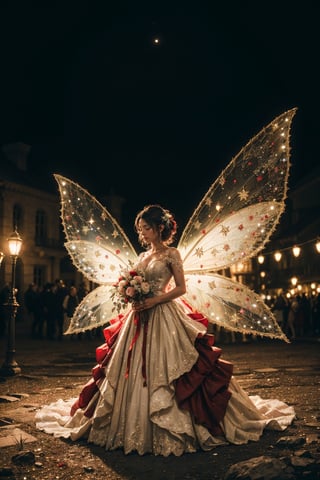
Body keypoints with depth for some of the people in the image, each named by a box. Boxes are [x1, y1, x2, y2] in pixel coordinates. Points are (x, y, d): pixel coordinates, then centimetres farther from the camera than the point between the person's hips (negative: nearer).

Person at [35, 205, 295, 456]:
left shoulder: (171, 254, -3)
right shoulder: (142, 256, 16)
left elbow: (181, 288, -8)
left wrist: (153, 301, -18)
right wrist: (130, 294, -4)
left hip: (163, 317, -7)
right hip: (139, 318, 7)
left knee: (163, 372, -6)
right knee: (132, 372, 7)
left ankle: (172, 430, 6)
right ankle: (134, 426, 19)